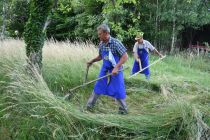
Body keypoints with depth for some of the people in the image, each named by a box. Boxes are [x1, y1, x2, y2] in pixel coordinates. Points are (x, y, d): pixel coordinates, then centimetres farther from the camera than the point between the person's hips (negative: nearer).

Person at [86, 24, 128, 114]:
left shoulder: (116, 43, -20)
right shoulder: (101, 44, -1)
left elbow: (125, 57, -22)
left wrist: (116, 67, -28)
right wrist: (92, 61, 11)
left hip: (115, 70, -5)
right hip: (104, 69, 6)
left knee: (118, 90, 1)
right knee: (98, 86, 10)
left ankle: (123, 109, 20)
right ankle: (89, 106, 22)